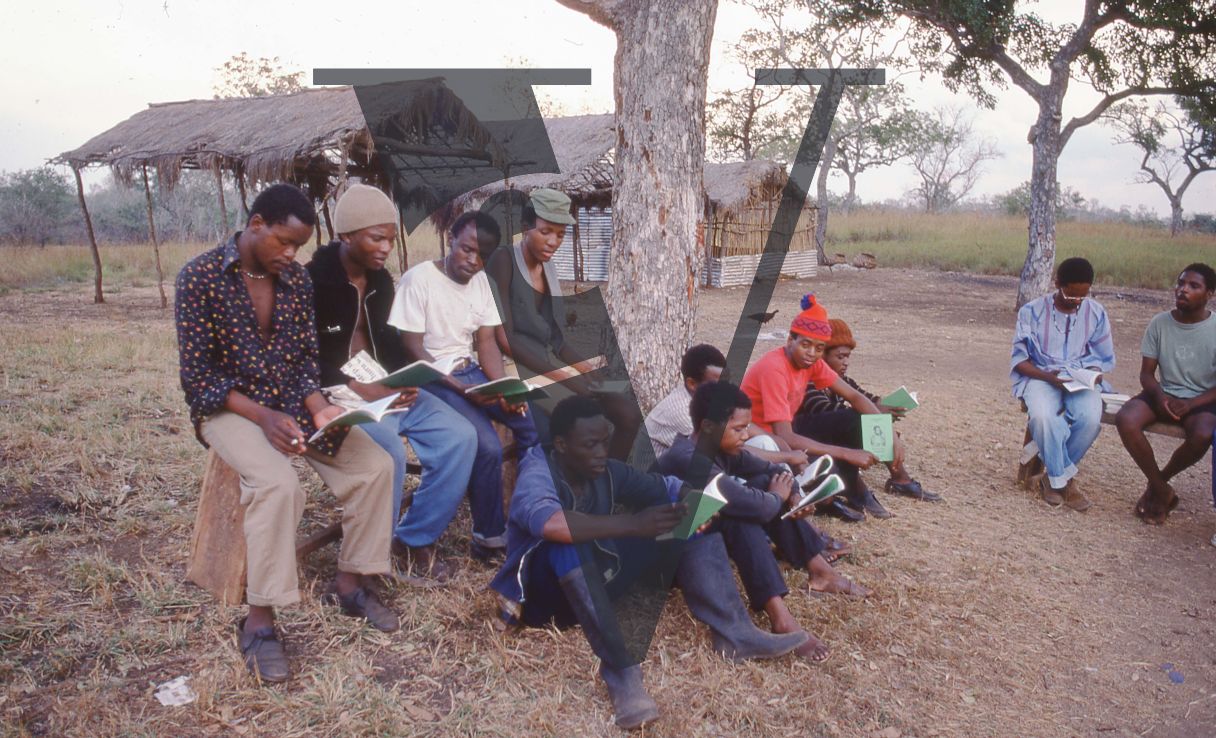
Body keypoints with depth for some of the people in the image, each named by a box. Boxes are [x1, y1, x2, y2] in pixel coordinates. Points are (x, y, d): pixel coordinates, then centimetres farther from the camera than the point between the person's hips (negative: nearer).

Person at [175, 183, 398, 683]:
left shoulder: (296, 278, 3)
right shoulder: (200, 277, -12)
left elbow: (306, 359, 6)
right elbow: (198, 376, -13)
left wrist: (319, 408, -14)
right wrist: (264, 416, -25)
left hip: (291, 403, 5)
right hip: (229, 407, -5)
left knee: (375, 464, -14)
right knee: (277, 483, -34)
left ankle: (351, 582, 3)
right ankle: (259, 620, -19)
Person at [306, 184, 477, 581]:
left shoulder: (380, 279, 10)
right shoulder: (313, 279, -12)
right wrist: (359, 389, -23)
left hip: (384, 386, 7)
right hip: (335, 392, -7)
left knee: (459, 435, -9)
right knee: (388, 448, -34)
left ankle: (414, 540, 3)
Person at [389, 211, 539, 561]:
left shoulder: (480, 281, 6)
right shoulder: (418, 279, -13)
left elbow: (486, 342, 5)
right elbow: (413, 351, -15)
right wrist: (461, 390, -24)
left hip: (471, 372, 7)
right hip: (432, 380, -6)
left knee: (535, 425, -10)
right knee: (488, 446, -26)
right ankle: (489, 537, -5)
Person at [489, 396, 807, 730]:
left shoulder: (606, 472, -3)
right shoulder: (537, 472, -22)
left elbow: (667, 486, 1)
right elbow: (546, 521, -44)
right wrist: (633, 524, -46)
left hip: (598, 581, 6)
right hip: (547, 593, -6)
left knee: (681, 508, -6)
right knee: (568, 542, -40)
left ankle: (734, 632, -14)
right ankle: (619, 670, -38)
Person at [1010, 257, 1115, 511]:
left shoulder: (1096, 312, 4)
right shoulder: (1032, 311, -3)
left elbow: (1104, 358, 13)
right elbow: (1019, 359, 0)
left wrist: (1093, 374, -11)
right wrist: (1046, 376, -17)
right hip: (1041, 376, -2)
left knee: (1090, 417, -32)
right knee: (1042, 416, -36)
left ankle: (1055, 475, -9)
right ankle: (1064, 479, -14)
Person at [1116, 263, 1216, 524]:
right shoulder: (1159, 323, -2)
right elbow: (1146, 373, 2)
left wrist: (1190, 404, -22)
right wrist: (1160, 396, -19)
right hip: (1164, 395, 2)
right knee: (1125, 420, -29)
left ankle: (1160, 480, -3)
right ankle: (1162, 490, -10)